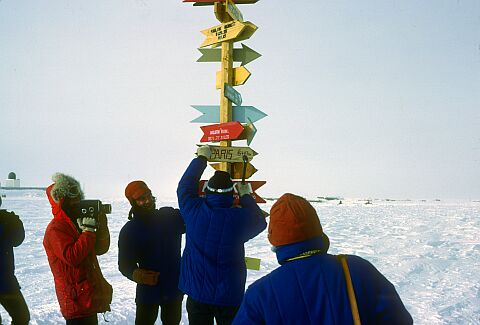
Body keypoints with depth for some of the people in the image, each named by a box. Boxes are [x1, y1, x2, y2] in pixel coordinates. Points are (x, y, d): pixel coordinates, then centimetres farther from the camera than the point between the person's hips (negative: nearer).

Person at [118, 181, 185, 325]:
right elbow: (125, 264, -10)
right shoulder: (129, 230, -10)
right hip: (148, 290, -2)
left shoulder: (171, 216, -4)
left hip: (175, 287, 2)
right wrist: (136, 274, -31)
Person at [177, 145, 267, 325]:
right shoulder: (240, 217, -16)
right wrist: (245, 196, 17)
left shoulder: (194, 211, -12)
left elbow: (184, 186, 7)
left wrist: (201, 158, 16)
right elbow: (260, 221, 6)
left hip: (197, 293, 2)